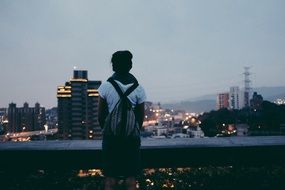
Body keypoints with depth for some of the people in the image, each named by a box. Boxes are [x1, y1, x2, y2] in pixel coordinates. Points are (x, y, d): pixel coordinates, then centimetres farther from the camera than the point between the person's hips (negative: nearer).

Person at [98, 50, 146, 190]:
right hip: (132, 138, 1)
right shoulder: (138, 89, -3)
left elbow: (101, 115, 0)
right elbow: (141, 116, 3)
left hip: (111, 137, -1)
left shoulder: (105, 87, -7)